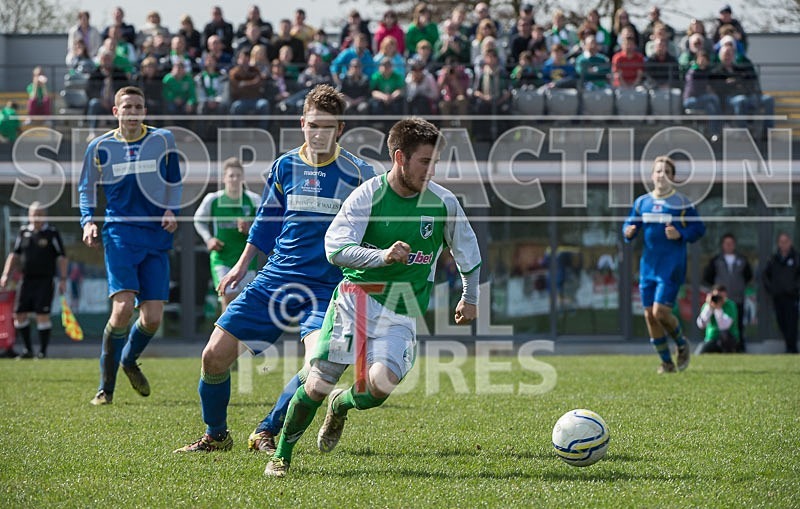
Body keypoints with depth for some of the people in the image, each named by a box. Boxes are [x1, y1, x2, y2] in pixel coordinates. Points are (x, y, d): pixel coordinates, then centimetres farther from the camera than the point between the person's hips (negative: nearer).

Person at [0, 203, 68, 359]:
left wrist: (63, 280, -9)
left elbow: (61, 257, -3)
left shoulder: (52, 233, -2)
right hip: (27, 280, 5)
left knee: (42, 315, -10)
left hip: (45, 280, -5)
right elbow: (14, 254, 18)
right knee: (19, 314, 3)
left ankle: (42, 351, -1)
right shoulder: (24, 232, 10)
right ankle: (28, 349, 16)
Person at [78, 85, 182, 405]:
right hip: (120, 233, -2)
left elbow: (174, 181, 20)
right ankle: (106, 385, -4)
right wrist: (88, 221, 0)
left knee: (152, 319, -3)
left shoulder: (163, 140, 6)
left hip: (156, 236, 2)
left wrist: (172, 210, 4)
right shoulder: (100, 147, 4)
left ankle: (129, 360, 32)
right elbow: (86, 188, 16)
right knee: (123, 309, -19)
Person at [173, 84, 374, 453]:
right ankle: (216, 435, 19)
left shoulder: (357, 174, -4)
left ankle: (266, 433, -6)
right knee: (215, 355, -5)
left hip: (325, 286, -3)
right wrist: (241, 266, 21)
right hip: (275, 279, 3)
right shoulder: (285, 167, 7)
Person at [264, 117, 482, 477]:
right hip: (357, 297, -1)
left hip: (402, 314, 1)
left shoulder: (443, 203, -2)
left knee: (382, 382, -23)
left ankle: (341, 406, 14)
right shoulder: (368, 195, -9)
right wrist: (382, 256, -30)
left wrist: (470, 297, 25)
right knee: (317, 385, -8)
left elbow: (467, 249, 17)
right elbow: (334, 248, -16)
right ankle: (282, 454, 16)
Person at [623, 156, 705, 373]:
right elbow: (630, 225, 16)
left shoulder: (682, 203, -4)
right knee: (649, 315, 2)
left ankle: (682, 344, 15)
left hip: (671, 267, -5)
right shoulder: (642, 202, 8)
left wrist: (680, 235, -19)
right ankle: (666, 362, 16)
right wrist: (628, 232, -7)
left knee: (660, 312, -14)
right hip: (648, 266, 5)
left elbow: (699, 228, -2)